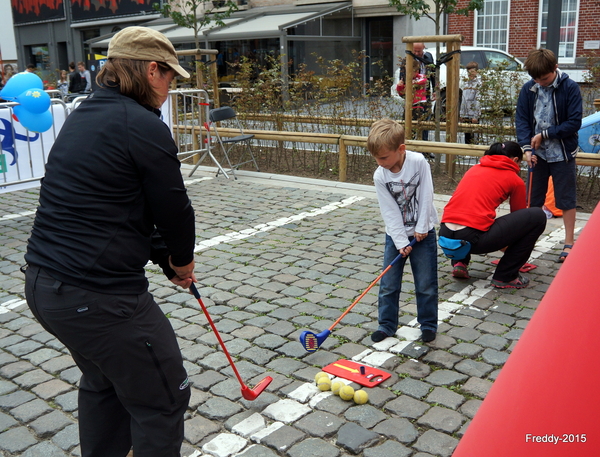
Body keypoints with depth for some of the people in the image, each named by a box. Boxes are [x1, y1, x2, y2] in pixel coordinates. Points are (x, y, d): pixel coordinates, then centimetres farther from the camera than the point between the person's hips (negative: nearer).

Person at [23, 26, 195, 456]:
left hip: (42, 283, 10)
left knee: (104, 381, 30)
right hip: (98, 296, -10)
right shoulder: (144, 127, -15)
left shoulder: (84, 115, 12)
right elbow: (173, 208, -8)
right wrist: (182, 259, 13)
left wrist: (167, 258, 18)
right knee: (162, 401, 8)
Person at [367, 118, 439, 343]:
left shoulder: (419, 162, -17)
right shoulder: (379, 176, -12)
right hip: (395, 234, 2)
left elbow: (425, 196, -13)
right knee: (388, 284, 5)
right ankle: (387, 325, 20)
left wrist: (421, 229, -13)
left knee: (426, 284, 5)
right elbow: (390, 211, -11)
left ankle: (428, 324, 21)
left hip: (423, 232, -2)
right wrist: (401, 241, -15)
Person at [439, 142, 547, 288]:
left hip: (445, 236, 7)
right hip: (473, 239, -7)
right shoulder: (515, 179, 9)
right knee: (538, 216, 5)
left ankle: (459, 261, 19)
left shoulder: (475, 169, 24)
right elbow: (518, 218, 21)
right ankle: (505, 276, 9)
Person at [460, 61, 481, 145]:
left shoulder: (478, 83, -7)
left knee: (472, 137, -7)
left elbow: (478, 101, -13)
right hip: (465, 115, 7)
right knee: (466, 135, 12)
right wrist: (461, 114, 13)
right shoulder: (466, 83, 16)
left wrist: (475, 116, -17)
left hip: (473, 116, -7)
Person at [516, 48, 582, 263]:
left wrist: (544, 135, -16)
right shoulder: (528, 88, -3)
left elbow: (574, 122, -12)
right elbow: (522, 120, -1)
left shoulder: (570, 88, -11)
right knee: (532, 199, 9)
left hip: (562, 154, -3)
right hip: (538, 153, 3)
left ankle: (569, 243, 16)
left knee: (567, 199, 6)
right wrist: (527, 148, -14)